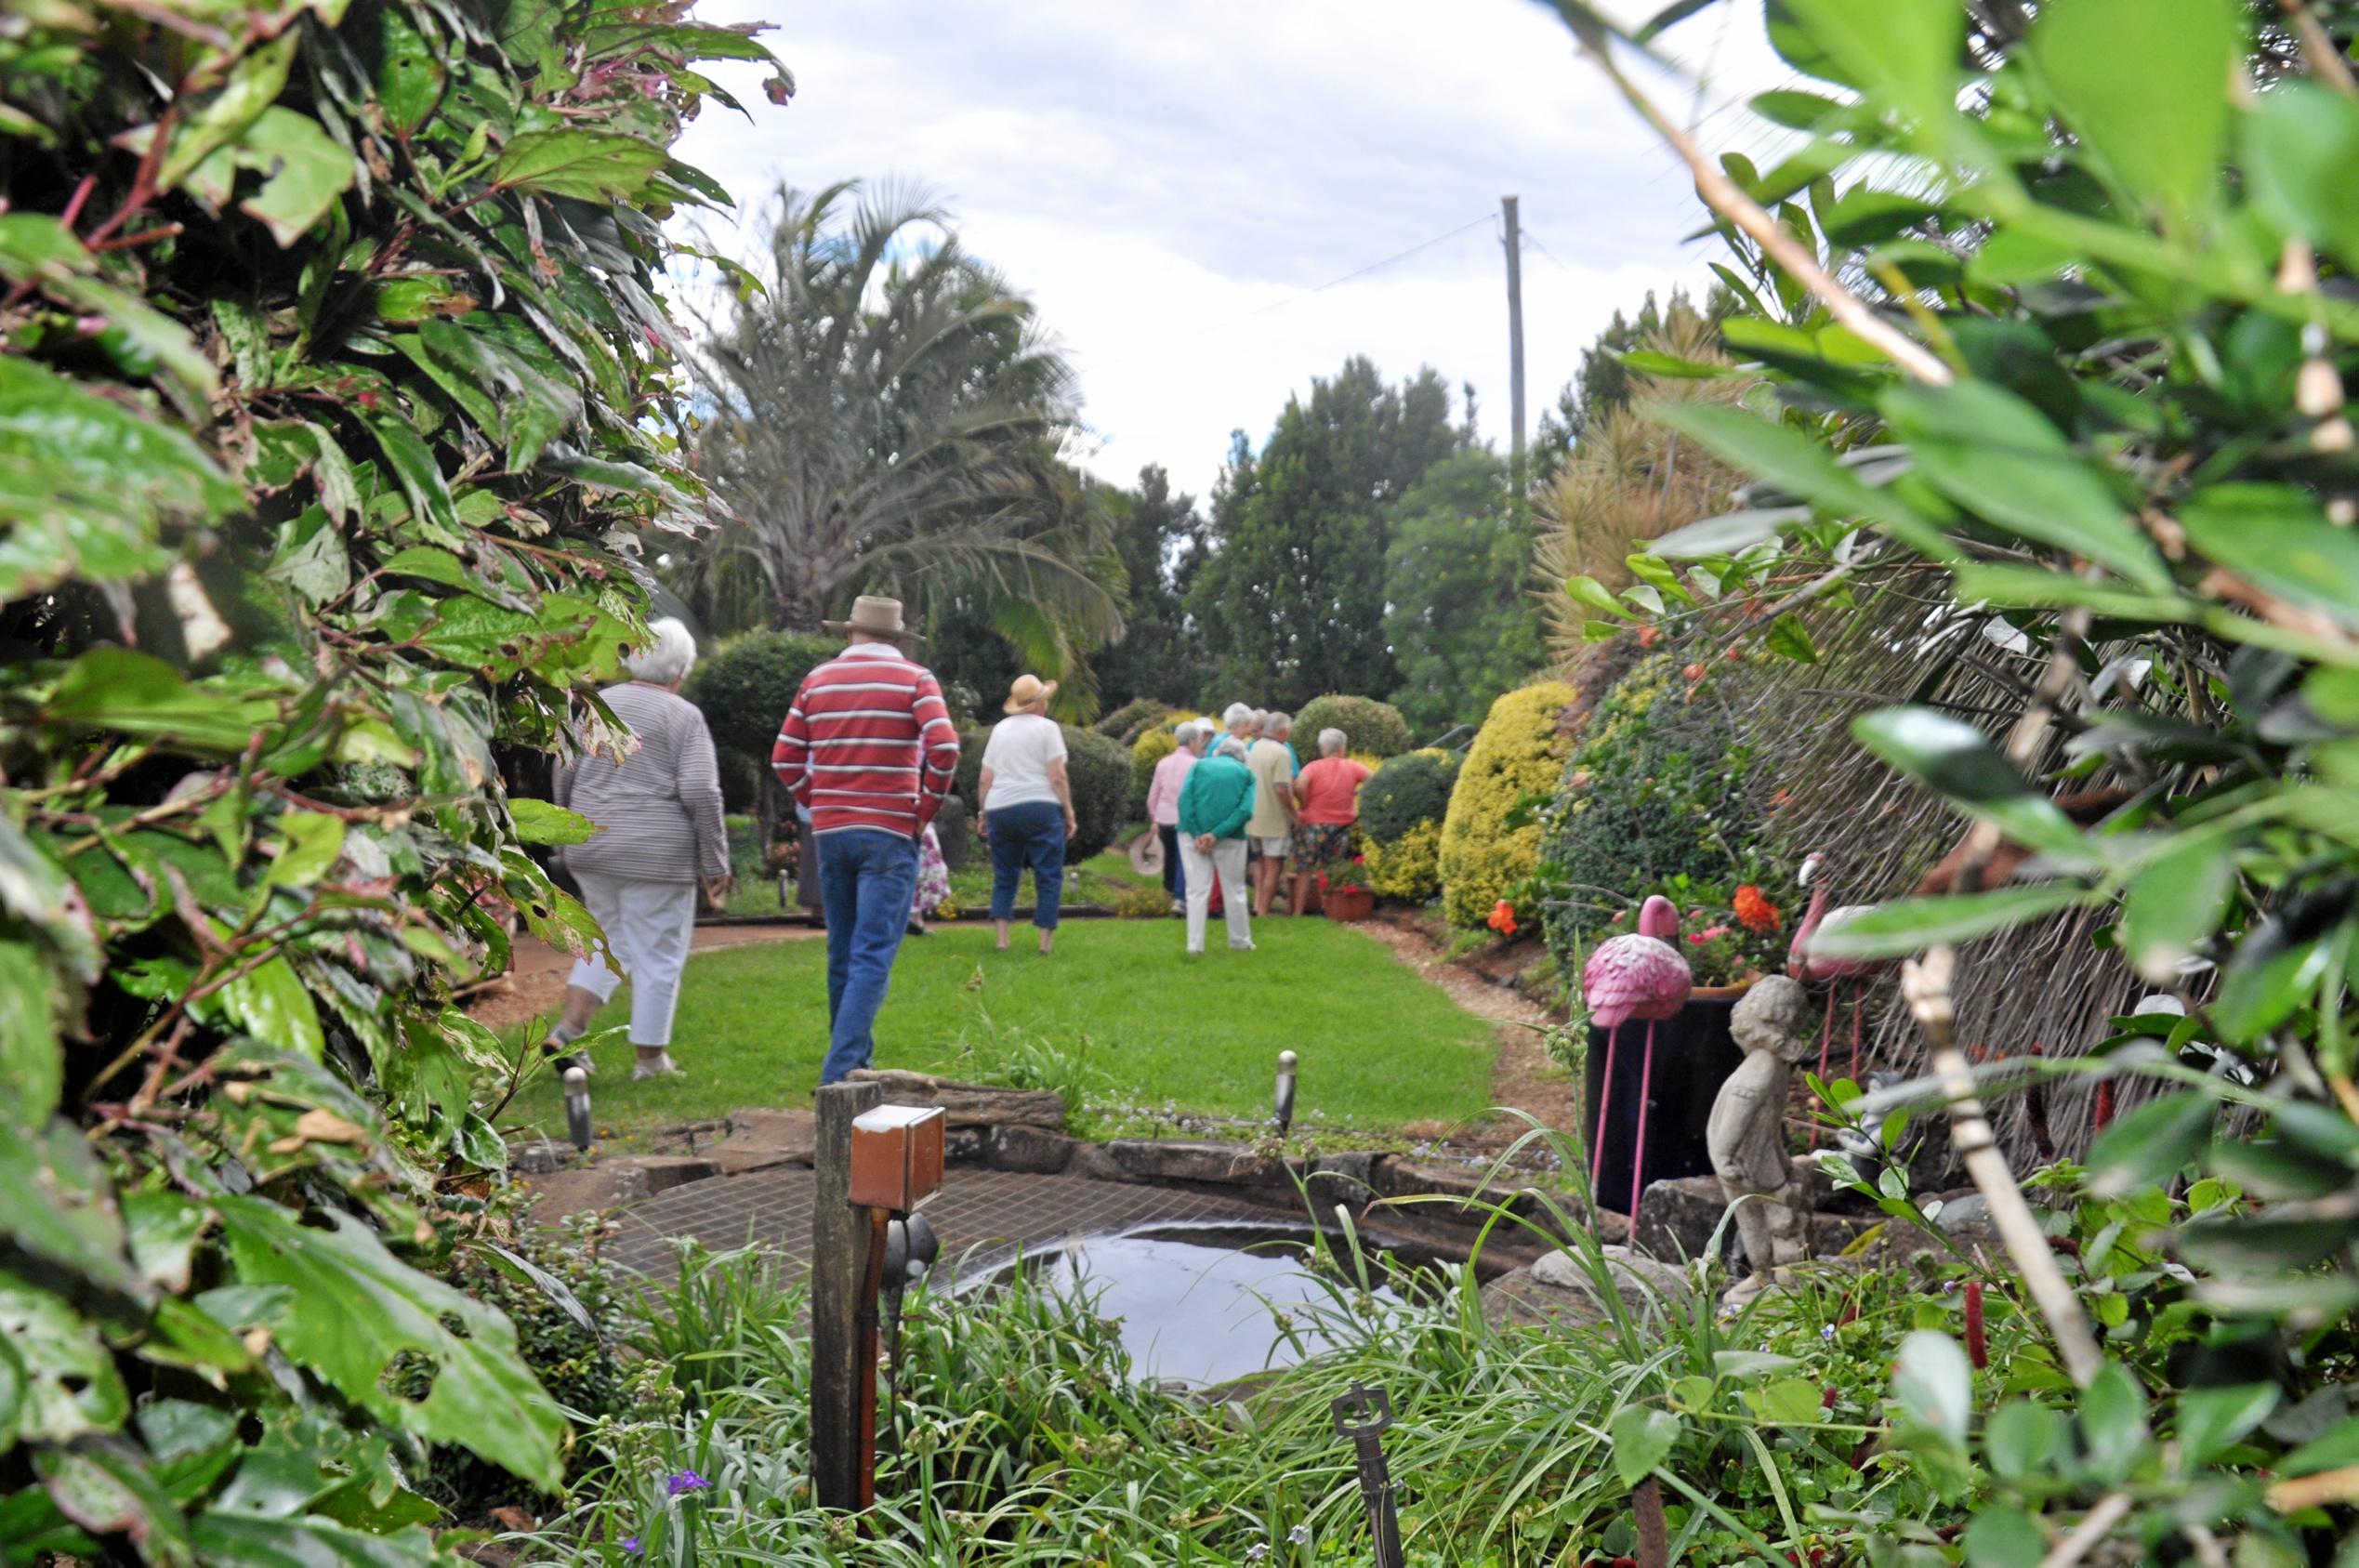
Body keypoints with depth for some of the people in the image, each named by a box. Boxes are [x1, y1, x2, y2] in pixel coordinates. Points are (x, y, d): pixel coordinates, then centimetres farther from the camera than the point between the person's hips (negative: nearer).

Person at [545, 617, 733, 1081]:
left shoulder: (598, 705, 8)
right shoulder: (684, 716, -7)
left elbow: (565, 775, 9)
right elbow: (701, 793, -14)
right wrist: (715, 863, -7)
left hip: (592, 850, 6)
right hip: (655, 854, -6)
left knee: (610, 939, 20)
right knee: (658, 954, 5)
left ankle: (568, 1027, 4)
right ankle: (650, 1057, 11)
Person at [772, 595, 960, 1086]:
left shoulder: (817, 680, 9)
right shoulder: (915, 679, -1)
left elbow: (785, 759, 6)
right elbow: (944, 748, -15)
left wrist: (819, 803, 14)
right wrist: (927, 810, -4)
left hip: (830, 833, 4)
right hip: (889, 834, -4)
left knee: (843, 953, 14)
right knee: (874, 955, -6)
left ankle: (853, 1061, 24)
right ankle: (840, 1072, -15)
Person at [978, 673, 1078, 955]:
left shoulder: (1000, 729, 15)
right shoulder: (1047, 728, 0)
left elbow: (985, 780, 12)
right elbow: (1057, 777, -8)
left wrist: (984, 815, 20)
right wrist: (1069, 813, -3)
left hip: (1000, 810, 5)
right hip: (1039, 808, -5)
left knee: (1004, 877, 13)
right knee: (1048, 877, 3)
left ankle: (1002, 939, 3)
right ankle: (1045, 941, 0)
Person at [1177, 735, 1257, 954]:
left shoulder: (1200, 765, 11)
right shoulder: (1246, 773, 9)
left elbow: (1184, 798, -4)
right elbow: (1245, 810, -7)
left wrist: (1197, 834, -9)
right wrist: (1216, 834, -12)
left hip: (1194, 835, 1)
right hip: (1229, 838, -1)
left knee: (1197, 890, 4)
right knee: (1234, 890, 12)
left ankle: (1195, 944, 1)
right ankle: (1240, 941, 22)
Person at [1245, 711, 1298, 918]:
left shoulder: (1253, 749, 5)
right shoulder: (1280, 753, -18)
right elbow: (1282, 789, -24)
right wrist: (1294, 814, -13)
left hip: (1253, 817, 7)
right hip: (1274, 819, -7)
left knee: (1260, 861, 22)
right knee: (1274, 866, 4)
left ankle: (1257, 903, 16)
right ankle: (1263, 911, 6)